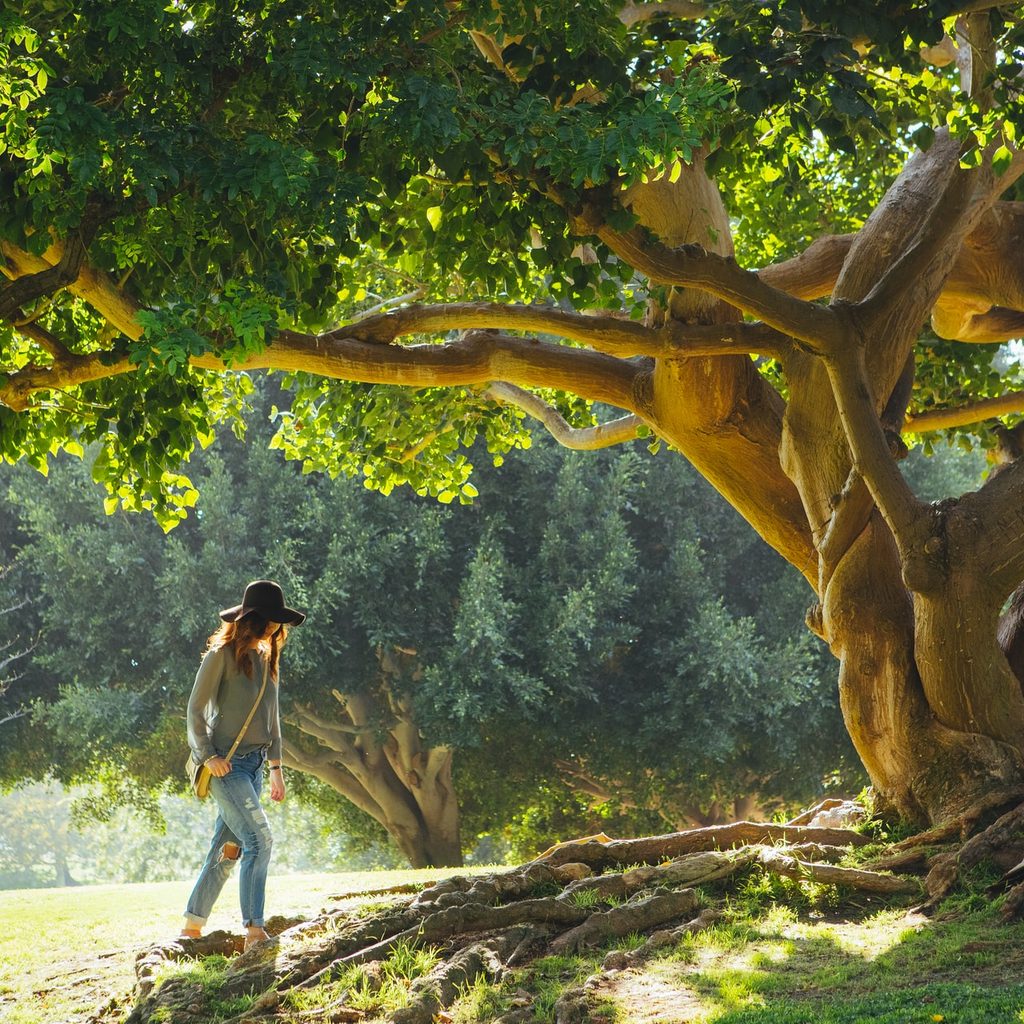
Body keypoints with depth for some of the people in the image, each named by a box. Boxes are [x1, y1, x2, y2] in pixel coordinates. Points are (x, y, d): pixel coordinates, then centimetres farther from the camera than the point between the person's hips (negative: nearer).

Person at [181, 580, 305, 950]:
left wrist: (276, 767, 17)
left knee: (227, 848, 8)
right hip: (226, 764, -8)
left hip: (254, 764, 8)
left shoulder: (266, 658, 14)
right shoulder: (222, 655, -9)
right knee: (259, 839, -17)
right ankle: (254, 931, -19)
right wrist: (207, 755, -16)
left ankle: (192, 926, 16)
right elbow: (196, 709, -8)